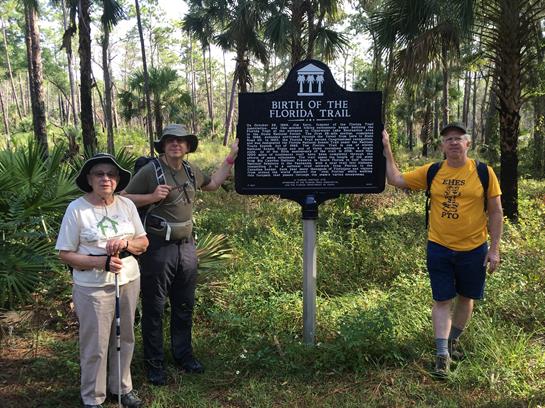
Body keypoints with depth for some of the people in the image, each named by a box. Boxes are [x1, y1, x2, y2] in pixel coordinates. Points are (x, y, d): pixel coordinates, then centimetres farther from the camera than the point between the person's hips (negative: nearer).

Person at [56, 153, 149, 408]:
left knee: (124, 338, 15)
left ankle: (121, 387, 35)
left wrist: (125, 243, -15)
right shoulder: (77, 209, -11)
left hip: (129, 281, 4)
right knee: (95, 345, 5)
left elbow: (143, 243, 7)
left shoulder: (127, 205, 1)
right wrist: (101, 262, -21)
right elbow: (65, 254, -9)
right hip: (93, 287, -4)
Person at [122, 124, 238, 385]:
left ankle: (183, 355, 34)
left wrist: (231, 157, 20)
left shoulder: (190, 170, 6)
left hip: (186, 246, 6)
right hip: (158, 248, -6)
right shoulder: (150, 171, -11)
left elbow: (213, 184, 25)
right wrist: (152, 197, -21)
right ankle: (154, 364, 20)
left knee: (184, 306, 17)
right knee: (153, 309, 6)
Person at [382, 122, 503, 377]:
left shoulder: (484, 172, -6)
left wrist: (494, 249, -5)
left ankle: (453, 340, 38)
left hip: (473, 249, 0)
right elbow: (396, 180, 2)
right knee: (442, 301, 3)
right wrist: (387, 150, -6)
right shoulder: (431, 172, -2)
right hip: (439, 249, 0)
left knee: (466, 298, 16)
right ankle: (442, 355, 10)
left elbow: (496, 212, -2)